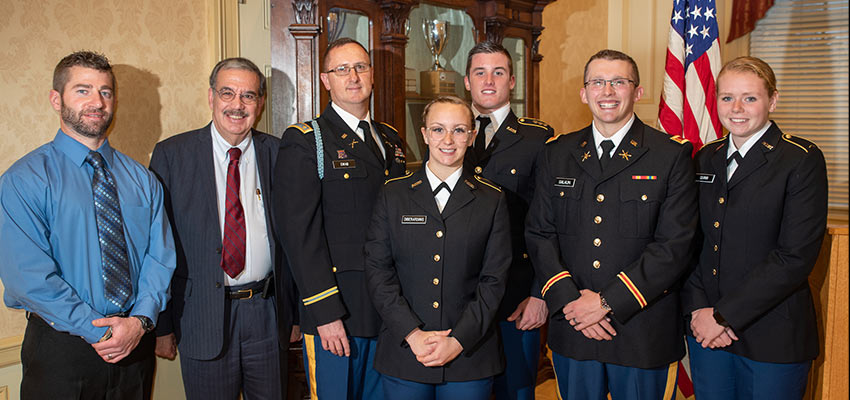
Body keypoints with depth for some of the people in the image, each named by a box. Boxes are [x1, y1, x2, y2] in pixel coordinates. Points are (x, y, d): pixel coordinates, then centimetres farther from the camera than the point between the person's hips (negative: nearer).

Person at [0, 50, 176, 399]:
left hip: (136, 342, 3)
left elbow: (160, 257, 2)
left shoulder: (142, 180, 7)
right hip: (61, 349, -3)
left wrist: (140, 320, -14)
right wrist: (99, 331, -17)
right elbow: (28, 275, -14)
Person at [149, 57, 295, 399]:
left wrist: (294, 312, 5)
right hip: (204, 318, -2)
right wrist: (161, 324, -3)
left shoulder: (278, 153, 3)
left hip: (268, 318, 2)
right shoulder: (171, 154, -2)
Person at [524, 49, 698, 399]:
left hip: (644, 334, -2)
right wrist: (568, 299, -10)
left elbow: (675, 245, -10)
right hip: (571, 331, 3)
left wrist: (608, 302, -15)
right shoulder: (556, 154, 7)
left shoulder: (672, 155, -4)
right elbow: (539, 233, 3)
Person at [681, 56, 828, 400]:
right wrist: (697, 308, -8)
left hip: (772, 338, -4)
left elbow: (795, 256, -16)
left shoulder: (801, 159, -8)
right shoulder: (705, 159, 8)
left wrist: (725, 315, -16)